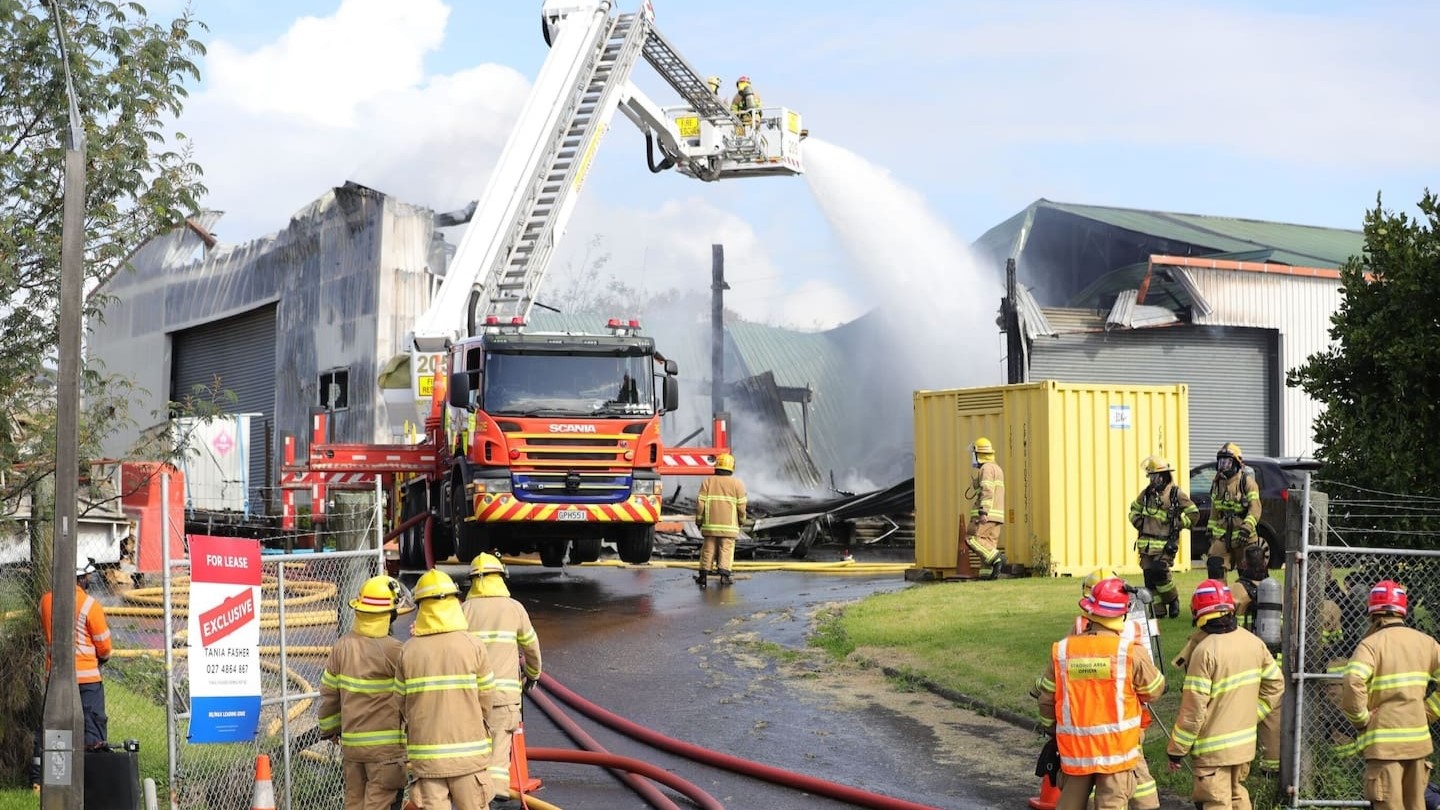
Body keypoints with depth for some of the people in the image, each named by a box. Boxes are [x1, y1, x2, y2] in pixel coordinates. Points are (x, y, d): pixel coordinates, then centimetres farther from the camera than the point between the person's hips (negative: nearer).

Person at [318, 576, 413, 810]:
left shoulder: (343, 646, 1)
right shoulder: (391, 650, -18)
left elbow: (329, 692, 9)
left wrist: (329, 728, 21)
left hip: (350, 742, 6)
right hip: (386, 745, -6)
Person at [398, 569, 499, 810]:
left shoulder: (409, 650, -2)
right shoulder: (472, 645, -7)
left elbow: (403, 702, 4)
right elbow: (486, 700, -2)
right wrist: (486, 729, 17)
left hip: (426, 754, 2)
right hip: (468, 752, -2)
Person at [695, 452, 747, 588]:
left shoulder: (707, 482, 1)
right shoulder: (737, 484, -2)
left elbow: (700, 503, -2)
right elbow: (741, 505, -2)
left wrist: (699, 520, 7)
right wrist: (741, 520, 13)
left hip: (710, 524, 1)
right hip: (729, 524, -1)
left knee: (708, 549, 8)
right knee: (726, 549, 2)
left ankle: (703, 575, 10)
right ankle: (724, 575, -7)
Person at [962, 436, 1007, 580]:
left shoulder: (986, 468, -10)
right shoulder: (997, 468, 21)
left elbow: (987, 491, -21)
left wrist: (983, 512, -27)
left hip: (987, 514, -9)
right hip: (997, 514, 9)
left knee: (971, 539, -8)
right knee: (989, 543, 7)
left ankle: (996, 558, -19)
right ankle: (996, 569, -4)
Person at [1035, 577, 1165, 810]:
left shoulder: (1062, 651, -4)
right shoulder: (1131, 652, -13)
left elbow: (1046, 699, 4)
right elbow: (1154, 691, 1)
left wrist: (1053, 729, 22)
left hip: (1074, 747, 3)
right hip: (1116, 748, -3)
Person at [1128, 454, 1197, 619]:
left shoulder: (1176, 493, -5)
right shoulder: (1147, 492, 12)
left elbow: (1193, 513, -2)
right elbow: (1134, 509, 26)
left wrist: (1177, 525, -7)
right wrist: (1139, 524, 10)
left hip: (1165, 543, -6)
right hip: (1146, 542, 6)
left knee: (1159, 573, -17)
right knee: (1149, 577, 3)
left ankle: (1173, 599, 8)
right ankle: (1158, 609, 11)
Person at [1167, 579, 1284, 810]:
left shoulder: (1205, 651, -21)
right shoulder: (1253, 643, 0)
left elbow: (1193, 709, -20)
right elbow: (1275, 685, 9)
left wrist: (1176, 750, -11)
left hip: (1213, 749, -7)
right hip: (1245, 743, 7)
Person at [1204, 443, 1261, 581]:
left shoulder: (1246, 481, -7)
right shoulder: (1217, 482, 12)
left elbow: (1255, 507, -16)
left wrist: (1247, 527, -27)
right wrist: (1210, 529, 18)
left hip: (1243, 534, -5)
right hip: (1222, 533, 5)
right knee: (1214, 564, -7)